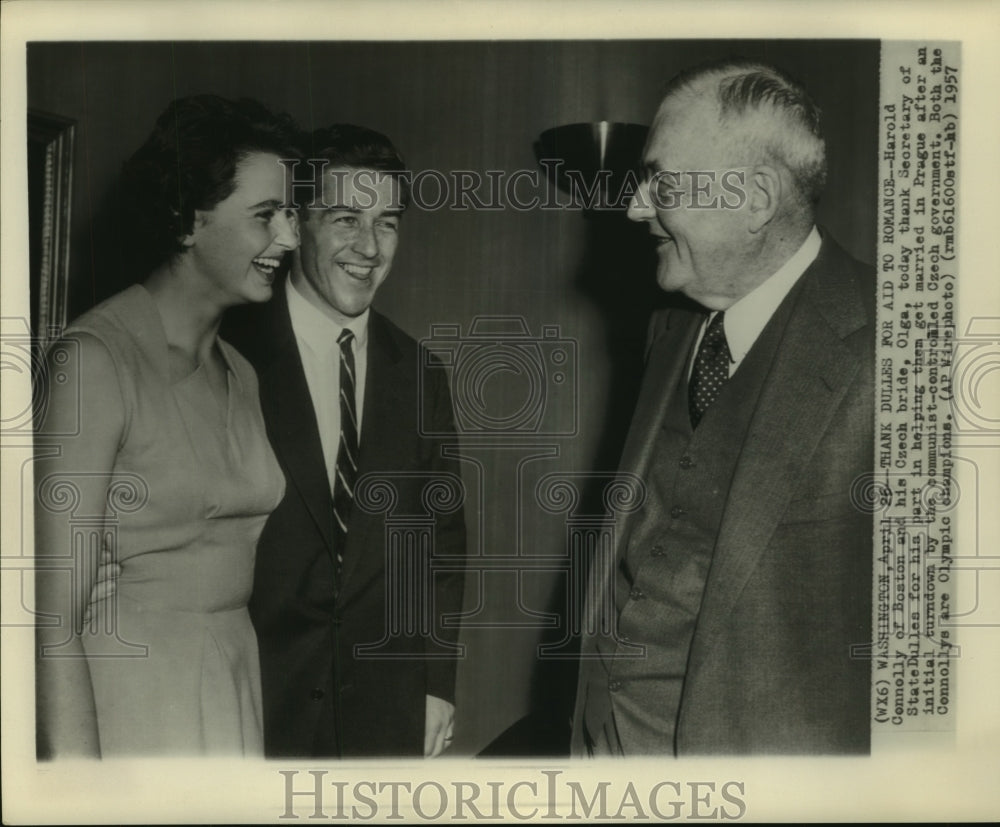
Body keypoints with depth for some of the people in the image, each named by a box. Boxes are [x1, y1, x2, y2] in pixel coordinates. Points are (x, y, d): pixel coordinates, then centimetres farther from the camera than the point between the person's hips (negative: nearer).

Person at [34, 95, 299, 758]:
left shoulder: (240, 374, 8)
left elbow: (236, 565, 10)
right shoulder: (97, 360, -14)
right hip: (125, 697, -6)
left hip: (238, 691, 6)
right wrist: (74, 761, -21)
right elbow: (55, 620, -17)